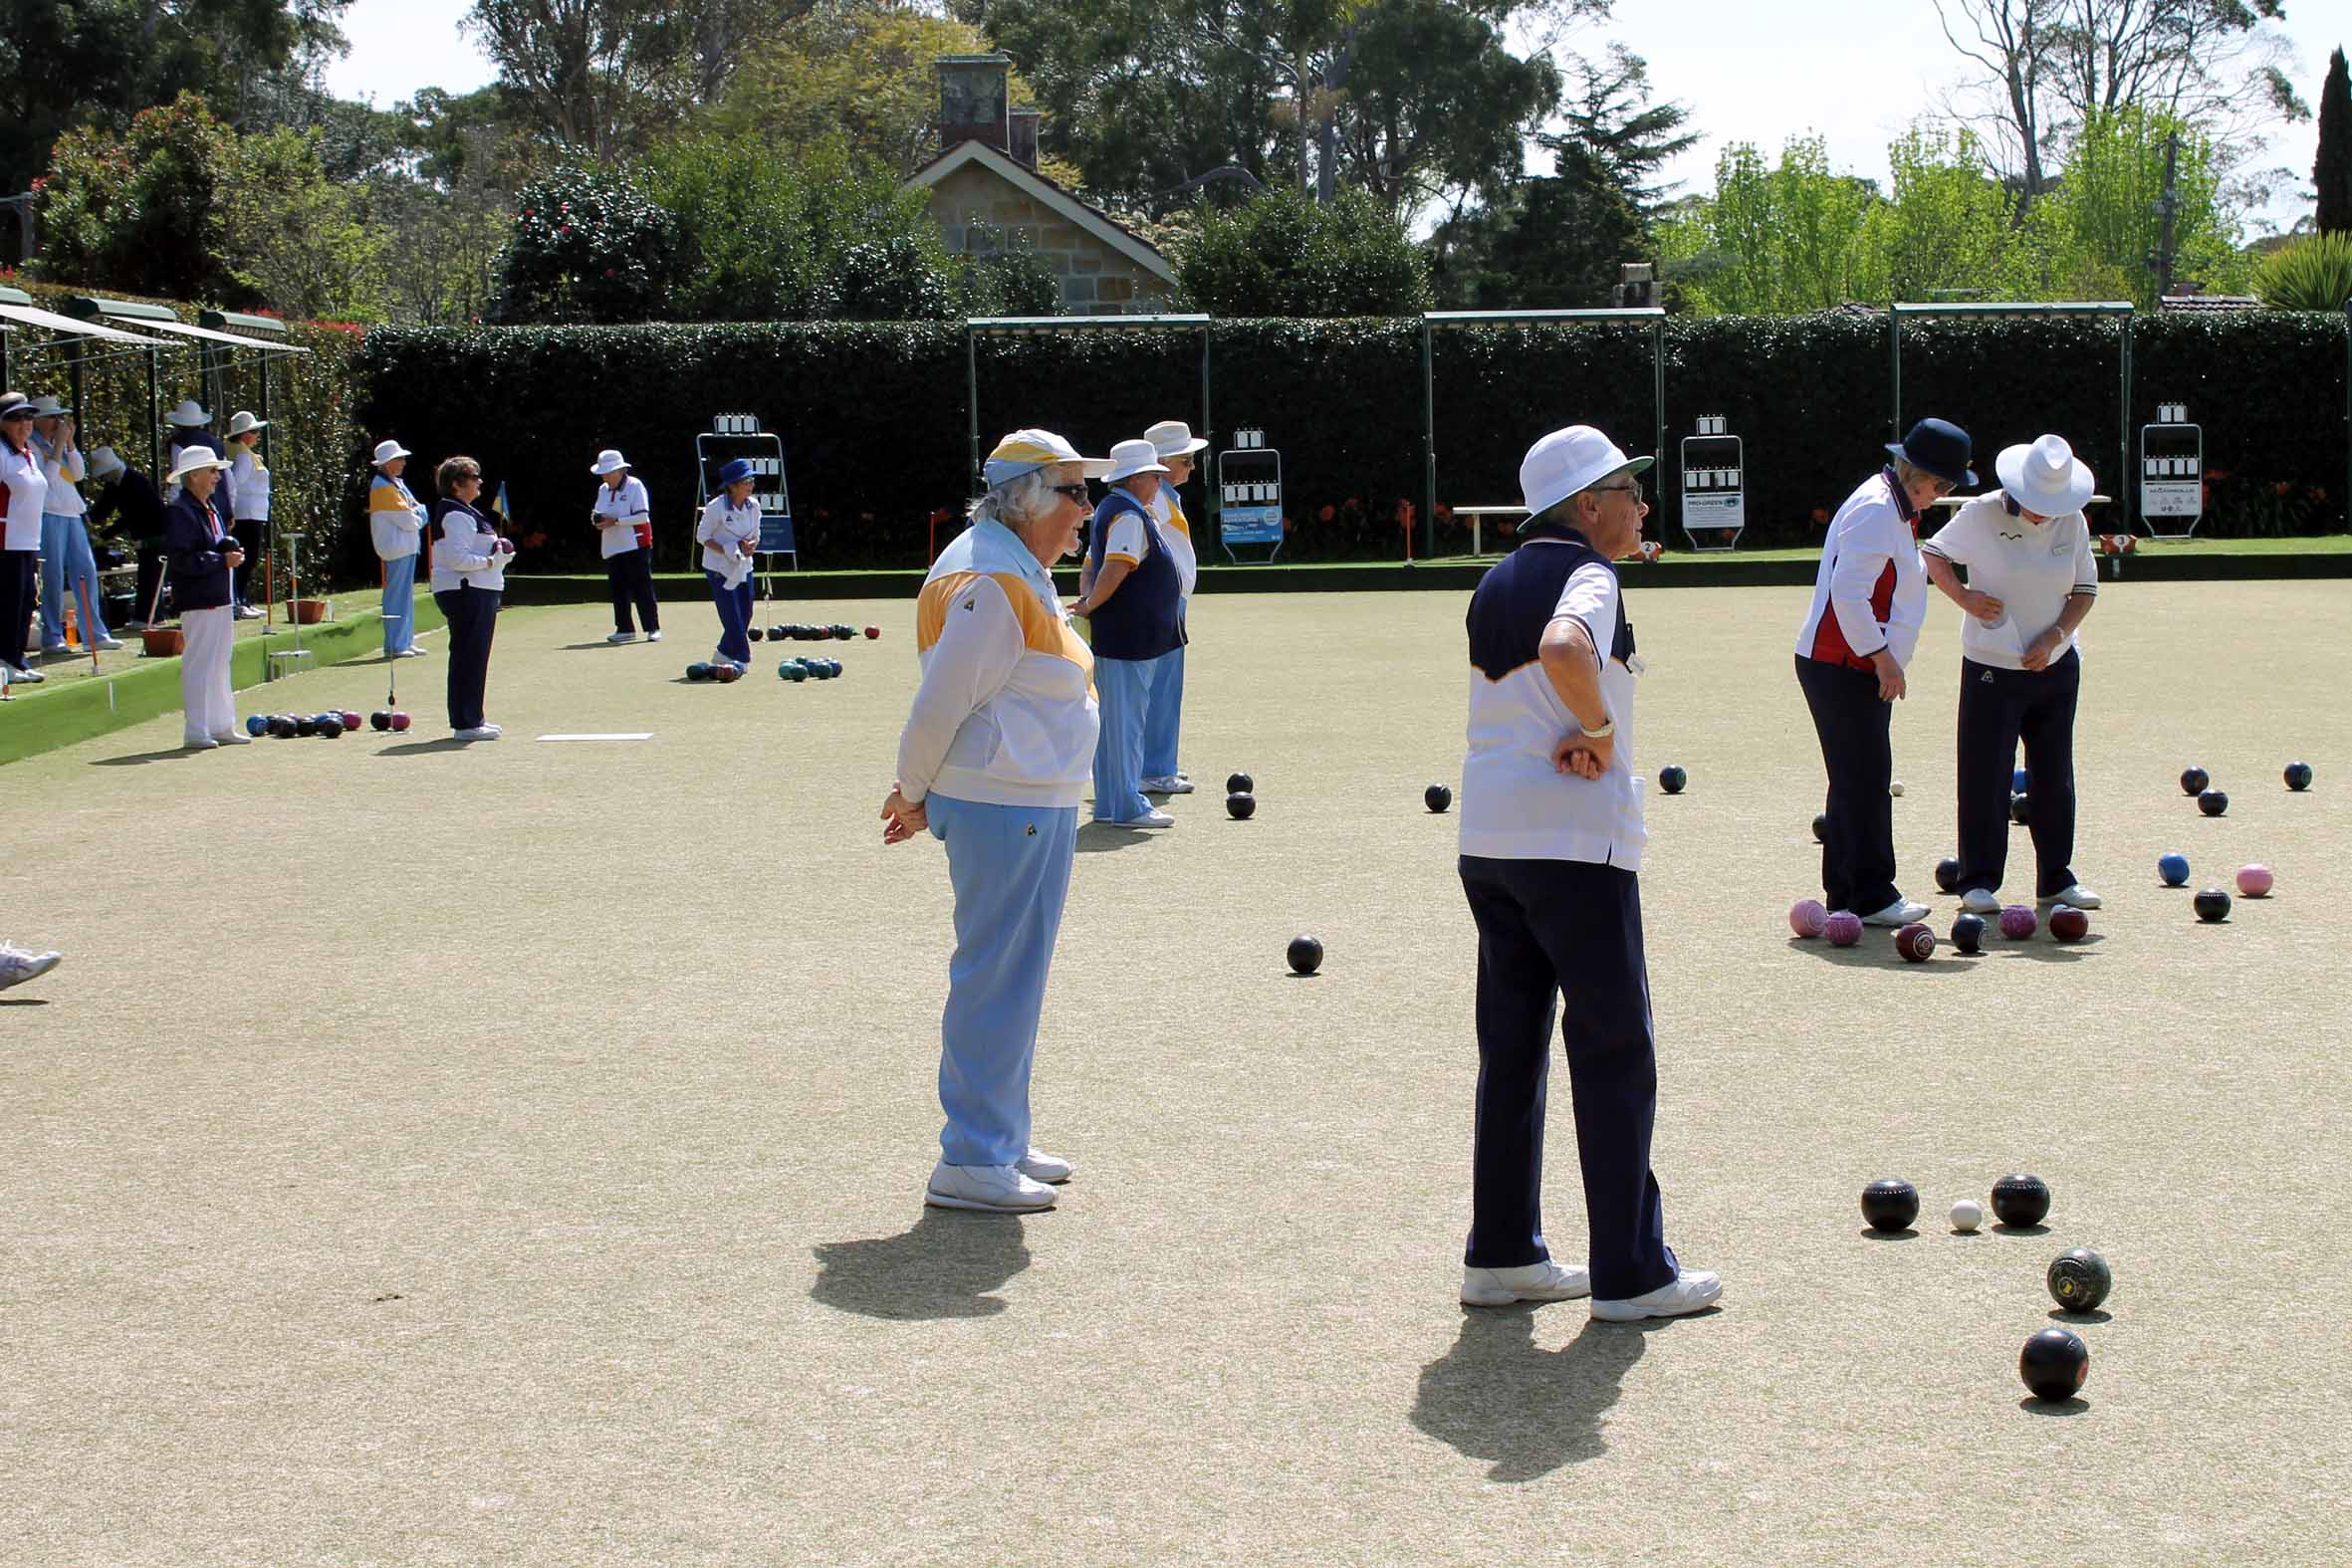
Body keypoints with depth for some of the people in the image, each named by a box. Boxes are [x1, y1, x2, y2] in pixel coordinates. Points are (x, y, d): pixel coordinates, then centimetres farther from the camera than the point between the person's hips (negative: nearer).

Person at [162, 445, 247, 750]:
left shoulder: (212, 508, 16)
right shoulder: (180, 512, -13)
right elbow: (183, 560, -20)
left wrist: (233, 551, 7)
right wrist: (222, 560, -18)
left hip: (219, 598, 10)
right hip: (197, 602, -10)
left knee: (220, 664, 14)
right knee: (199, 665, -6)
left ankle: (222, 726, 21)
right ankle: (196, 731, -2)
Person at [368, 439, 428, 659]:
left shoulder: (397, 484, 16)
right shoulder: (383, 488, -14)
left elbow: (417, 510, 15)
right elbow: (407, 521, -18)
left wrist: (416, 516, -6)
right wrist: (418, 519, 2)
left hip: (406, 547, 10)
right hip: (396, 548, -10)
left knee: (406, 595, 12)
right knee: (397, 595, -8)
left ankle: (405, 642, 17)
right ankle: (395, 646, -6)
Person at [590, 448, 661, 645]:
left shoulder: (635, 486, -9)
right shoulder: (603, 490, 12)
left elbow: (642, 516, -16)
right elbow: (599, 514, 19)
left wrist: (615, 521, -20)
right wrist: (596, 518, -6)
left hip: (636, 546, -7)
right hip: (612, 548, 7)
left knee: (642, 588, -6)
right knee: (619, 590, 7)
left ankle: (653, 628, -2)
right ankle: (624, 629, 13)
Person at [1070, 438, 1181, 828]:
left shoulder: (1111, 509, 17)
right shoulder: (1130, 516, -16)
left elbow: (1095, 566, 23)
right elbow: (1115, 569, -26)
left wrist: (1087, 598, 9)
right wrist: (1091, 606, -15)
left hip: (1119, 635, 10)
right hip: (1130, 636, -10)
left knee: (1119, 718, 14)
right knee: (1126, 719, -6)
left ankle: (1113, 802, 20)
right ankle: (1126, 806, -3)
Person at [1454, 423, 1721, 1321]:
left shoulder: (1497, 585, 15)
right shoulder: (1587, 575, -11)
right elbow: (1564, 647, -33)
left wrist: (1578, 734, 0)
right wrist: (1601, 732, -18)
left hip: (1486, 838, 8)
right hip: (1574, 841, -8)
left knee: (1510, 1046, 14)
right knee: (1615, 1054, -1)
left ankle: (1500, 1255, 18)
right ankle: (1628, 1273, 2)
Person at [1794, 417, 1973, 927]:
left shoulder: (1896, 507, 16)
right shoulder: (1876, 511, -17)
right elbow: (1849, 594, -25)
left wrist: (1885, 660, 17)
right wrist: (1882, 657, -20)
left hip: (1863, 668, 11)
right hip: (1841, 668, -11)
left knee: (1857, 780, 13)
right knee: (1865, 780, -8)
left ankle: (1844, 893, 18)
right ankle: (1871, 897, -4)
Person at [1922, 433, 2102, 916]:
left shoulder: (2072, 522, -1)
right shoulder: (1981, 515, -10)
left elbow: (2086, 589, 6)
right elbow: (1933, 554, 3)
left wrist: (2054, 637, -9)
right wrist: (1963, 596, -14)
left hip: (2056, 667, 4)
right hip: (1991, 670, -4)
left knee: (2055, 775, 9)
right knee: (1985, 774, -4)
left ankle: (2055, 879, 20)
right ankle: (1978, 881, 4)